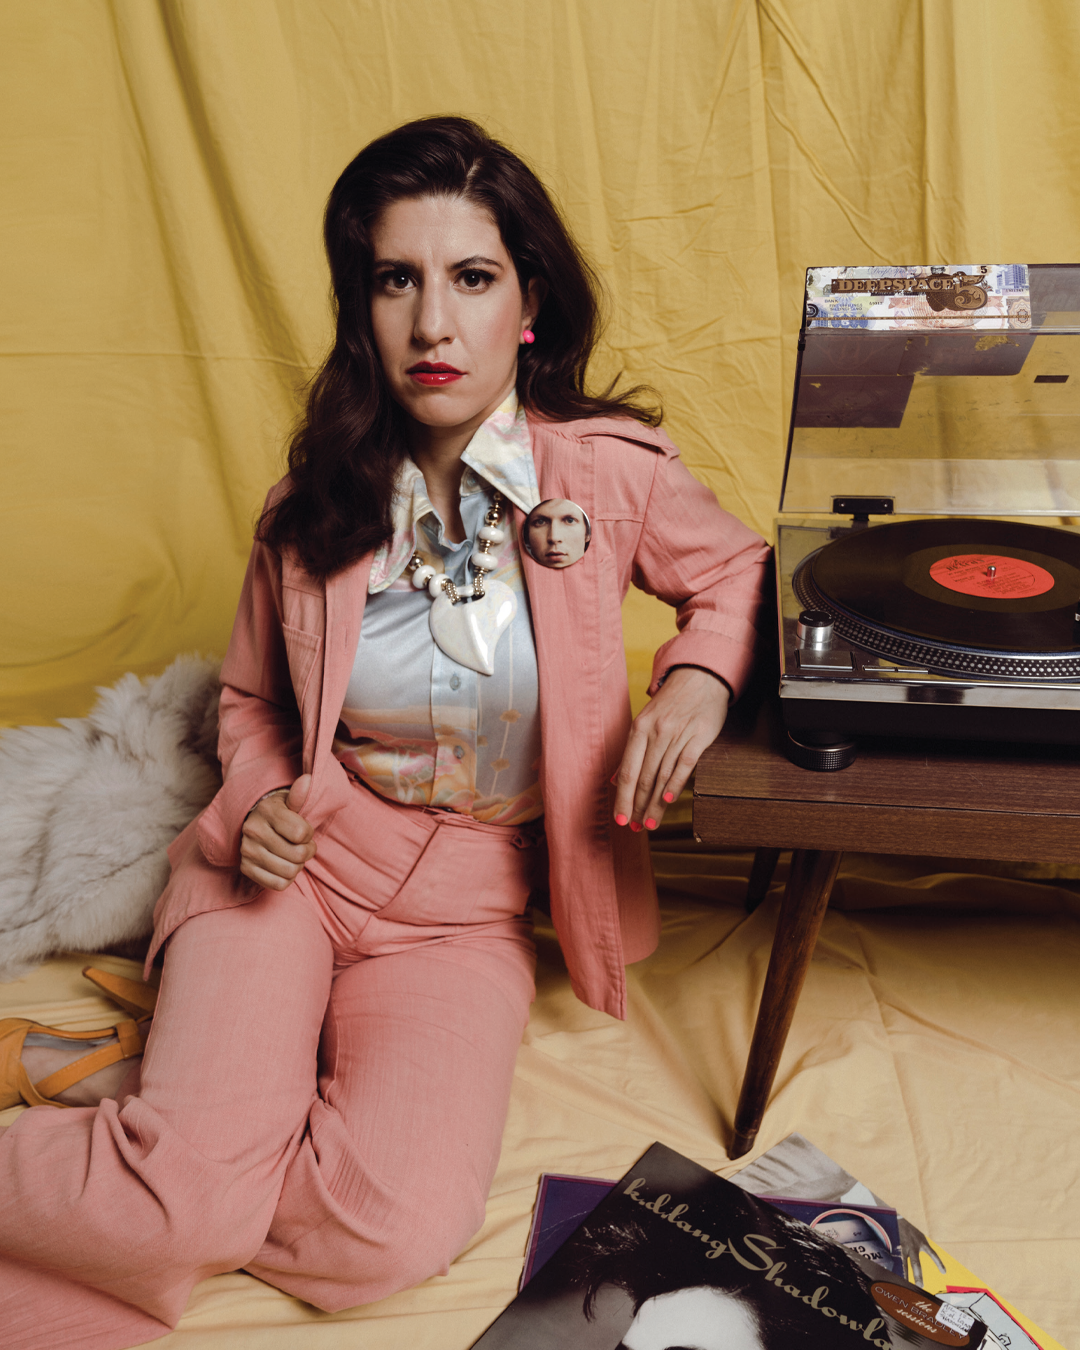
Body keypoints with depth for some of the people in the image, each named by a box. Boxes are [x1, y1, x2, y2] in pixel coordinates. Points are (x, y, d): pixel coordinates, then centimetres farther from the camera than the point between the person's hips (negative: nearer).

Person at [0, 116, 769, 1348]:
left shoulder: (608, 469, -8)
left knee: (403, 1225, -22)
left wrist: (696, 680, -12)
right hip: (290, 868, 0)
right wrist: (257, 801, -8)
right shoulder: (319, 493, -2)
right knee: (198, 1185, -23)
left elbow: (737, 570, 11)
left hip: (467, 902, 1)